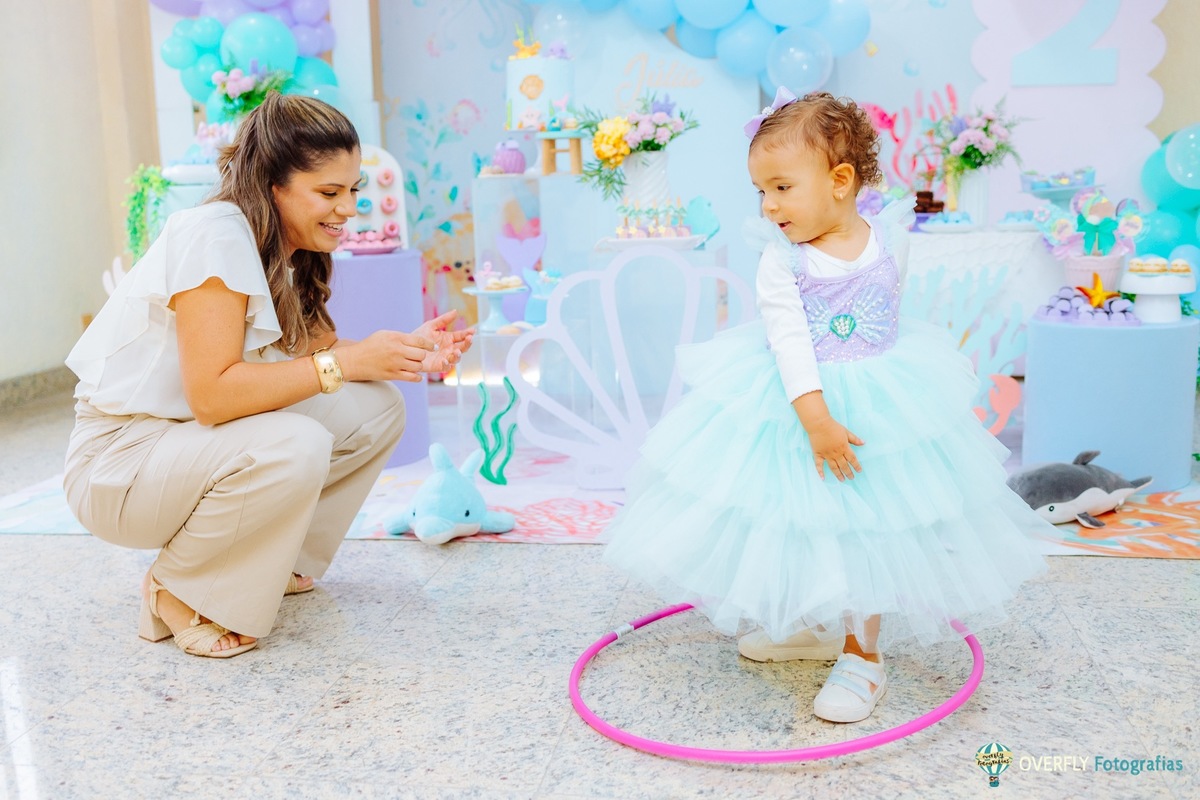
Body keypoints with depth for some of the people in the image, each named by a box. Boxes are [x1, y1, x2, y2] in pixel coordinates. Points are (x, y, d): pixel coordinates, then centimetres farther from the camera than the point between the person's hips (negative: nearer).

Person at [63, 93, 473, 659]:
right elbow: (211, 393, -30)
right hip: (118, 461, -8)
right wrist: (346, 362, -28)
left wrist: (406, 354, -16)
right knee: (294, 448, -35)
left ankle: (274, 561, 8)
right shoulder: (215, 235, -23)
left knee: (375, 409, -6)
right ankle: (175, 592, -9)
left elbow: (314, 355, -1)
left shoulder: (290, 251, 4)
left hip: (202, 442, 8)